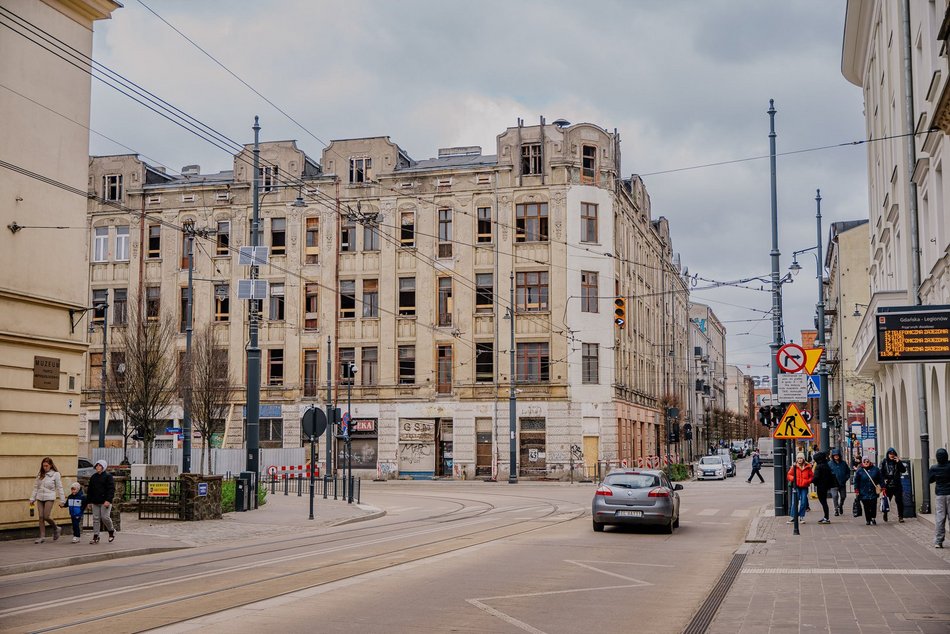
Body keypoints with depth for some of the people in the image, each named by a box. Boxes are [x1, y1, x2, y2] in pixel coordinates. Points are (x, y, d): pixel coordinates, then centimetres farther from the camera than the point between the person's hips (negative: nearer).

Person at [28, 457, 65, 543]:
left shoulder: (55, 474, -1)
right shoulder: (40, 474, 11)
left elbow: (59, 488, -1)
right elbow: (36, 487, 15)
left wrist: (62, 500, -3)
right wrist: (32, 498, 11)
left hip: (49, 498, -5)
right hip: (40, 498, 5)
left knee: (46, 516, -12)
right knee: (41, 517, 0)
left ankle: (56, 529, 13)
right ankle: (42, 536, 5)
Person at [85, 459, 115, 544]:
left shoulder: (108, 476, -4)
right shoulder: (93, 477, 14)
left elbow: (111, 489, -11)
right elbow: (90, 490, 19)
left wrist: (108, 500, -20)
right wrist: (89, 501, 13)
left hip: (105, 502, -6)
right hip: (95, 502, 6)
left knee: (105, 517, -10)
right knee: (95, 519, 3)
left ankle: (111, 531, 15)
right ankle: (95, 537, 7)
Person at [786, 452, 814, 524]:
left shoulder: (808, 467, 4)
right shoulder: (794, 467, 1)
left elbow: (812, 476, 11)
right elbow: (788, 475, 5)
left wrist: (808, 481, -6)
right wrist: (793, 478, -14)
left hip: (804, 487, 1)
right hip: (796, 487, -1)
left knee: (803, 502, 2)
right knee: (795, 502, -7)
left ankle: (802, 517, 12)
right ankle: (793, 517, -2)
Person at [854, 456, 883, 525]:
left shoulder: (875, 469, 5)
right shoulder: (859, 471, 1)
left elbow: (880, 479, 10)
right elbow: (856, 482, 4)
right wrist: (856, 490, -1)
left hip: (873, 493, 0)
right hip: (864, 493, 0)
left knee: (873, 506, -5)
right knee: (866, 507, 2)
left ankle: (873, 518, 15)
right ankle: (868, 520, 14)